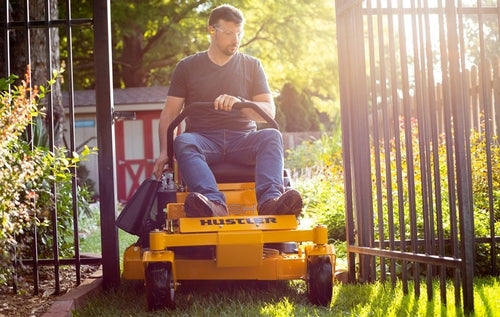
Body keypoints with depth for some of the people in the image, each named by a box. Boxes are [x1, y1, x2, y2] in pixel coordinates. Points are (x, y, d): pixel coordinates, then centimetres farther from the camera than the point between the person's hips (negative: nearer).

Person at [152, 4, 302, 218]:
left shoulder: (252, 66, 15)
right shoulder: (187, 67, 13)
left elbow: (269, 112, 4)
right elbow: (169, 114, 9)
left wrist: (239, 102, -17)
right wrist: (164, 152, -9)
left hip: (243, 140, 1)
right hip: (204, 139, -1)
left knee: (272, 136, -30)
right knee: (183, 142, -35)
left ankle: (270, 200, -55)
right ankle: (214, 203, -59)